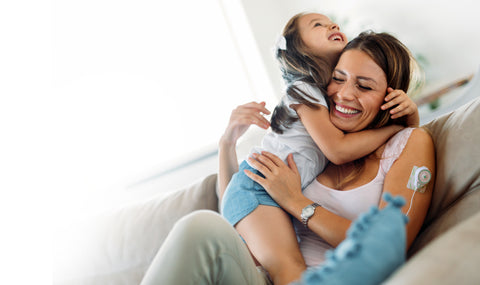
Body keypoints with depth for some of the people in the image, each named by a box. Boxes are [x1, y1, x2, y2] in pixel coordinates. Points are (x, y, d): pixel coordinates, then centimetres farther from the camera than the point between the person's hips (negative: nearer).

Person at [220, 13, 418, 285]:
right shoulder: (304, 89, -2)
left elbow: (410, 137, 23)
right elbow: (339, 150, -14)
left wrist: (410, 108, 0)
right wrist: (395, 126, -3)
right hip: (255, 190, -8)